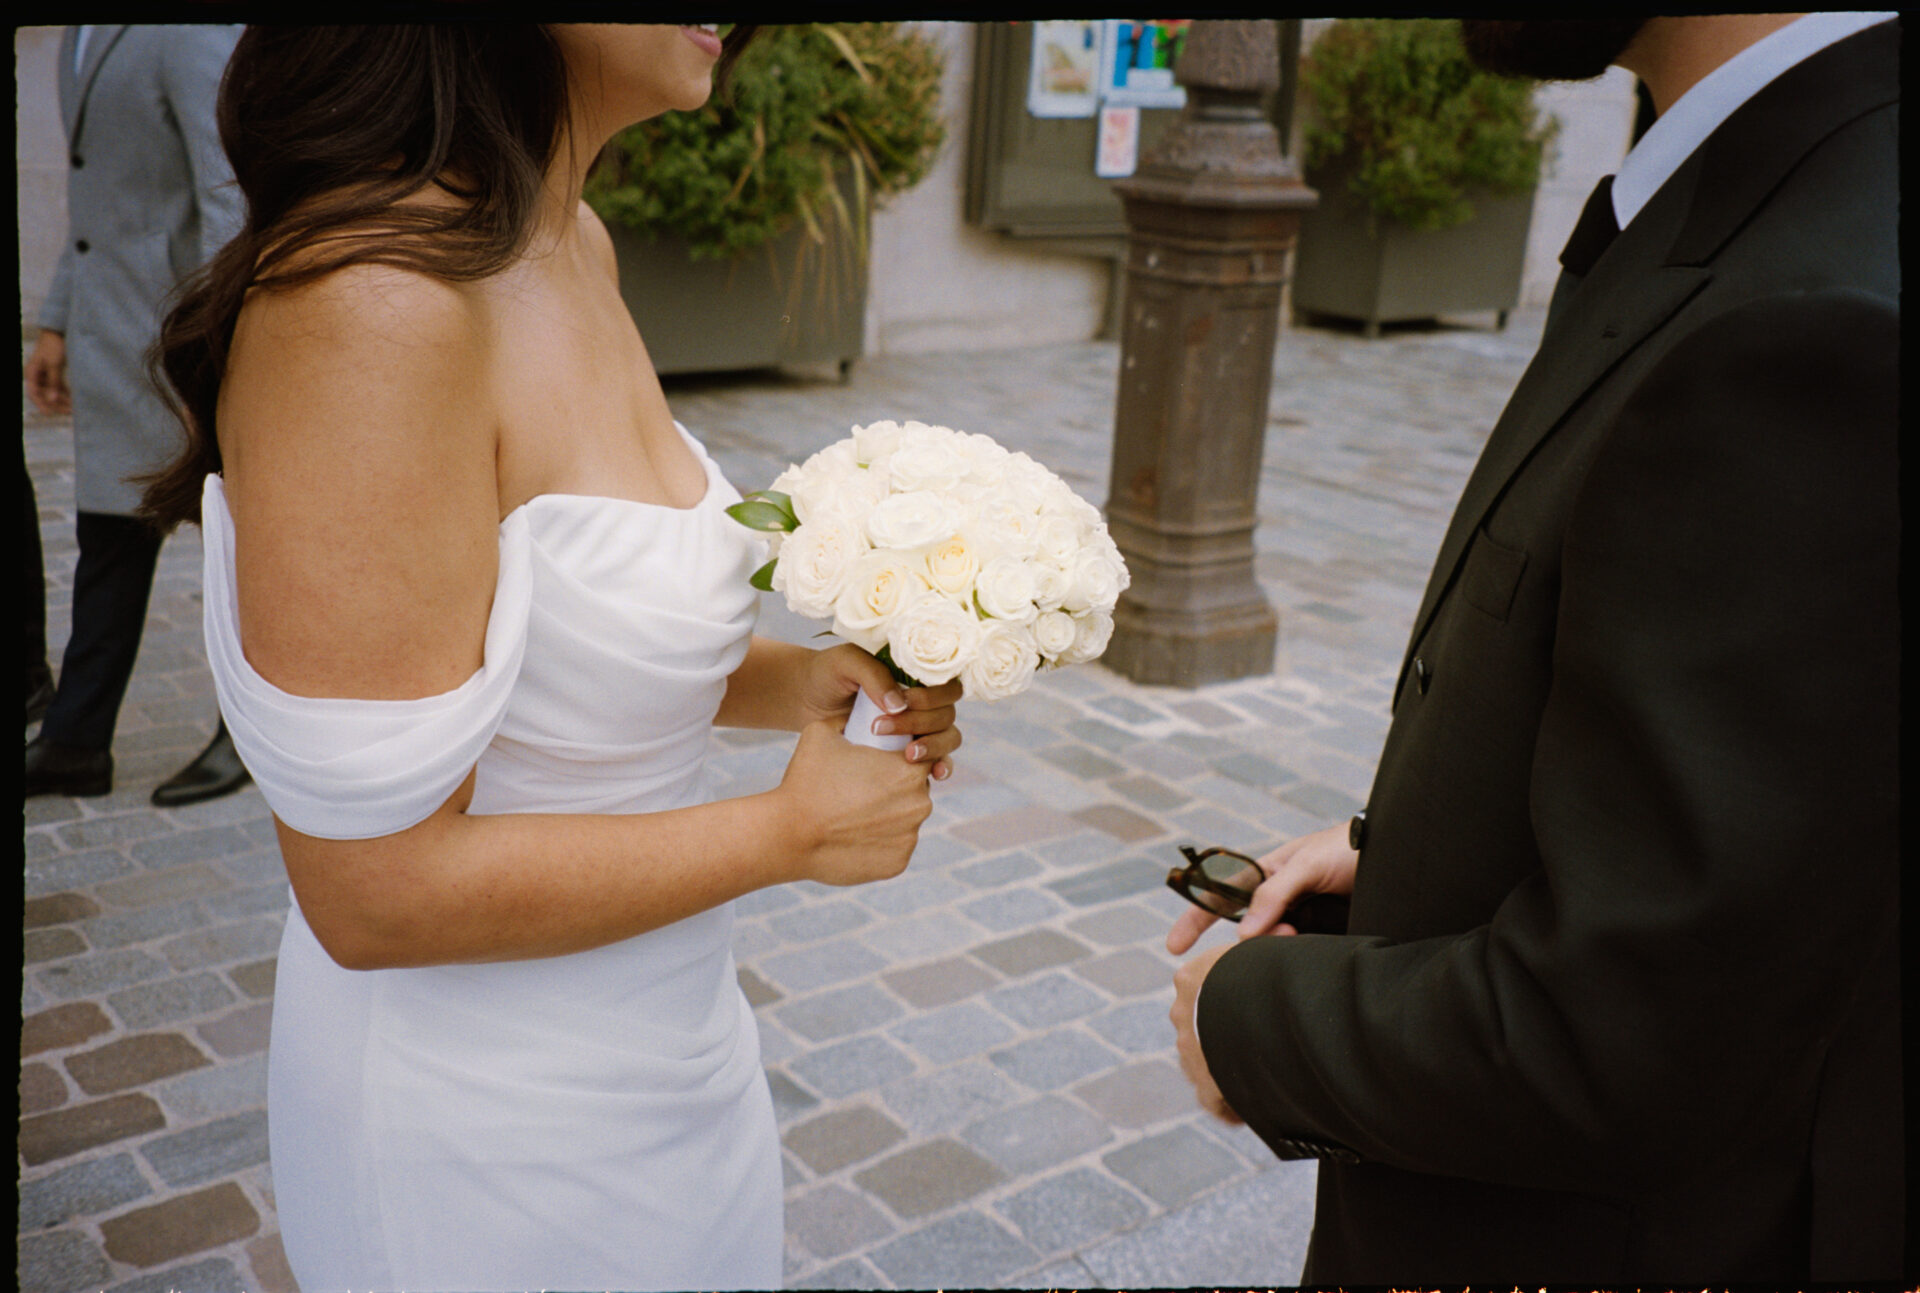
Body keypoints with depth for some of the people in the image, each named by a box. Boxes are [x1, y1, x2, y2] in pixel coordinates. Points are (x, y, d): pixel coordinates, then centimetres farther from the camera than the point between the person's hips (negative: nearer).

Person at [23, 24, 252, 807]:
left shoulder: (195, 34, -16)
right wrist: (58, 323, 18)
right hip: (115, 335, 9)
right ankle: (74, 745, 18)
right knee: (111, 533, 11)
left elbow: (233, 202, -22)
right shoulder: (83, 36, 14)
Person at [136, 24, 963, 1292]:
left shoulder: (577, 246, -1)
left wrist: (800, 681, -7)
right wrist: (794, 832, -17)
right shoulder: (373, 297, -29)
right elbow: (377, 888, -27)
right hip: (488, 1105, -8)